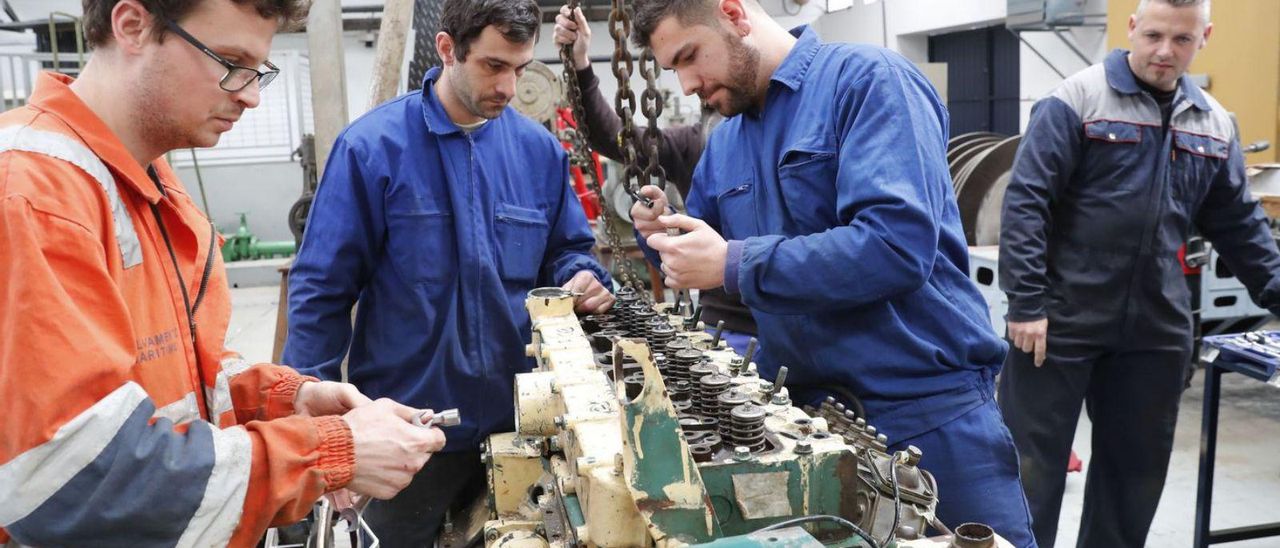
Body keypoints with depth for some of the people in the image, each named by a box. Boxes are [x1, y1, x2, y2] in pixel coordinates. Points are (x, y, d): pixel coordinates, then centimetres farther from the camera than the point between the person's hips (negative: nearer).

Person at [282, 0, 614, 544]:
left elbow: (565, 249, 13)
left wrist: (582, 277, -11)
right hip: (406, 424, -3)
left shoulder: (540, 149, 0)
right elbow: (321, 290, -9)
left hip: (516, 418, 4)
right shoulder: (372, 146, -12)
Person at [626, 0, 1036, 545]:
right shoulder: (723, 142, 10)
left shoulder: (866, 78, -12)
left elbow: (898, 244, -25)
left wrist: (733, 263, -22)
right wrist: (667, 237, -2)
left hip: (928, 407, -6)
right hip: (803, 413, 7)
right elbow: (706, 259, 20)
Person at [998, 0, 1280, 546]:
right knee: (1032, 461, 2)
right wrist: (1026, 302, -17)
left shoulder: (1214, 124, 10)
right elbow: (1024, 204, -13)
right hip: (1062, 317, -5)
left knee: (1136, 464, 16)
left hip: (1156, 327, 6)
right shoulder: (1075, 101, -8)